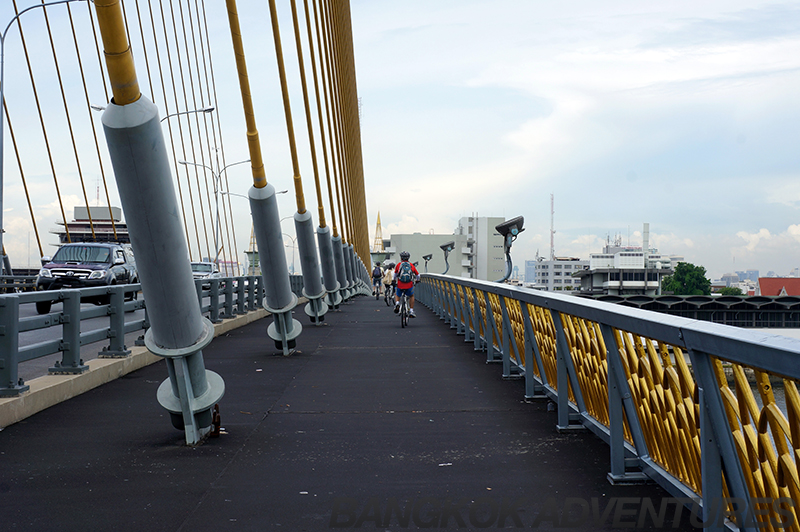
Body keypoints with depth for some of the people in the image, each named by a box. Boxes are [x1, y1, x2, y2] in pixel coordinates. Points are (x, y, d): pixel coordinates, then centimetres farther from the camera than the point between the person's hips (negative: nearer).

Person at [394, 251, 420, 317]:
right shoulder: (411, 265, 10)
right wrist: (417, 280, 40)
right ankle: (411, 311, 22)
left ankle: (397, 303, -1)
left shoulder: (398, 265, 7)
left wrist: (395, 280, 42)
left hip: (400, 285, 0)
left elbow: (395, 275, 20)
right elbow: (418, 275, 18)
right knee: (411, 296, 29)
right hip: (409, 286, 1)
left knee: (397, 295, 29)